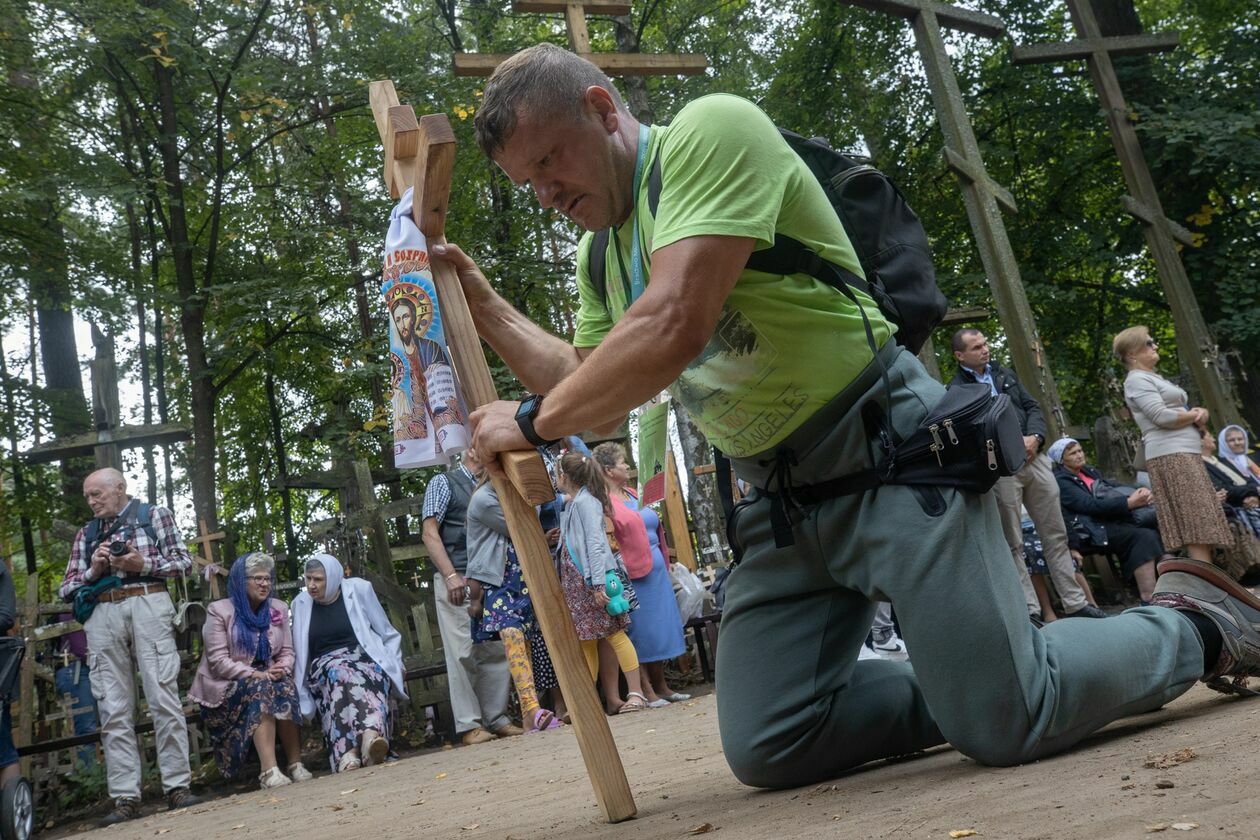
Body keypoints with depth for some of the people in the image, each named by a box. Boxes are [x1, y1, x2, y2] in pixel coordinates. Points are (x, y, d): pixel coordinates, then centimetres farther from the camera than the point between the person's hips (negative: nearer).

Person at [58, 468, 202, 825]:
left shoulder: (154, 514, 13)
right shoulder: (85, 534, 22)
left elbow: (184, 561, 6)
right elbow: (67, 588, 18)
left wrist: (143, 564, -8)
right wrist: (93, 571, -1)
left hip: (147, 605, -3)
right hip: (102, 615, 3)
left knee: (164, 698, -8)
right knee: (113, 708, -2)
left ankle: (177, 787, -5)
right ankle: (125, 798, -1)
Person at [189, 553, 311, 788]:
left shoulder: (278, 609, 9)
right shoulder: (219, 611, -6)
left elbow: (287, 652, 9)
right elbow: (218, 661, -13)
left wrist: (282, 670, -15)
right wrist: (255, 675, -23)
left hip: (266, 678, 4)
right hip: (227, 686, -4)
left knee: (286, 687, -30)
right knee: (260, 689, -35)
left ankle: (296, 764, -30)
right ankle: (269, 770, -43)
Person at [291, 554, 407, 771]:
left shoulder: (359, 589, 6)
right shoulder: (300, 604, 14)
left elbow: (388, 635, 11)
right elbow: (299, 653, 21)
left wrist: (394, 669, 2)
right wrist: (299, 692, 9)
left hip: (365, 658, -1)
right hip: (325, 666, 2)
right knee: (339, 672, -37)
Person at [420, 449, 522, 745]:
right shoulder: (443, 483, 3)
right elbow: (430, 533, -5)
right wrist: (451, 576, -16)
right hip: (456, 581, -6)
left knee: (497, 651, 3)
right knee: (463, 653, -6)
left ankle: (496, 718, 11)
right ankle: (469, 725, -2)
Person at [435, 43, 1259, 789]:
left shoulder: (710, 129, -14)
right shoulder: (598, 255, 14)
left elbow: (671, 329, -25)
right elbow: (592, 396, 19)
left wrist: (531, 420, -13)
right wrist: (484, 306, 12)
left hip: (893, 456, -8)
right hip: (781, 504, 8)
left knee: (1006, 728, -12)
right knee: (765, 749, -1)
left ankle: (1194, 621, 17)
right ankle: (974, 676, 20)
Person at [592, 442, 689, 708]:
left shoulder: (631, 494, 17)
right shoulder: (603, 500, -10)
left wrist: (666, 567, 22)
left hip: (656, 570, 8)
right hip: (632, 574, -8)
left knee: (660, 628, 12)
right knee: (641, 631, -2)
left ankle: (661, 686, 22)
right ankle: (647, 690, 5)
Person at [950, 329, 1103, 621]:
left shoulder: (1005, 375, 17)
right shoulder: (958, 389, -4)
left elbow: (1032, 407, 15)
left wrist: (1034, 438, -5)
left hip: (1034, 459, 6)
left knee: (1056, 535, 8)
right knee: (1013, 544, 0)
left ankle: (1075, 604, 14)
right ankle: (1030, 610, 5)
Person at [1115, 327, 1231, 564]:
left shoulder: (1154, 377, 23)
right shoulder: (1137, 380, -7)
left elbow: (1177, 411, 21)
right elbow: (1162, 416, -18)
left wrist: (1198, 413, -2)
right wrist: (1196, 415, -3)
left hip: (1185, 452, 10)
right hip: (1170, 454, -10)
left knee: (1199, 520, 5)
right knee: (1197, 519, -15)